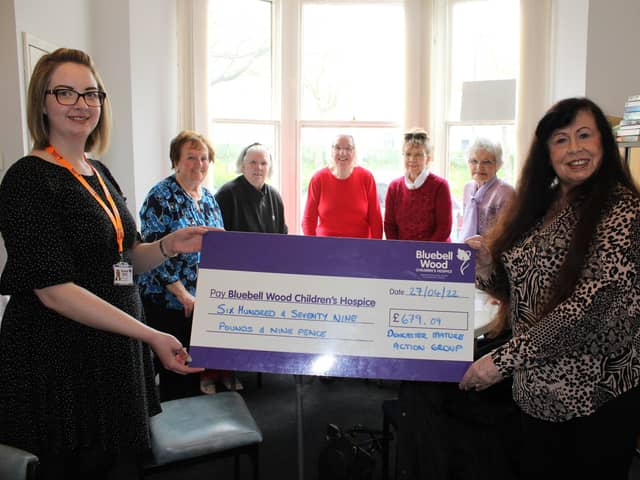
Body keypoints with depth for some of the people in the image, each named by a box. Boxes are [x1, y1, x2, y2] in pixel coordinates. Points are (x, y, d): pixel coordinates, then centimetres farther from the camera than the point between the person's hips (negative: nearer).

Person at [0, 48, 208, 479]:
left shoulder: (99, 173, 10)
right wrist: (150, 335, -23)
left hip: (115, 354, 8)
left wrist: (169, 246, -5)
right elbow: (54, 290, -20)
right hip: (59, 363, -7)